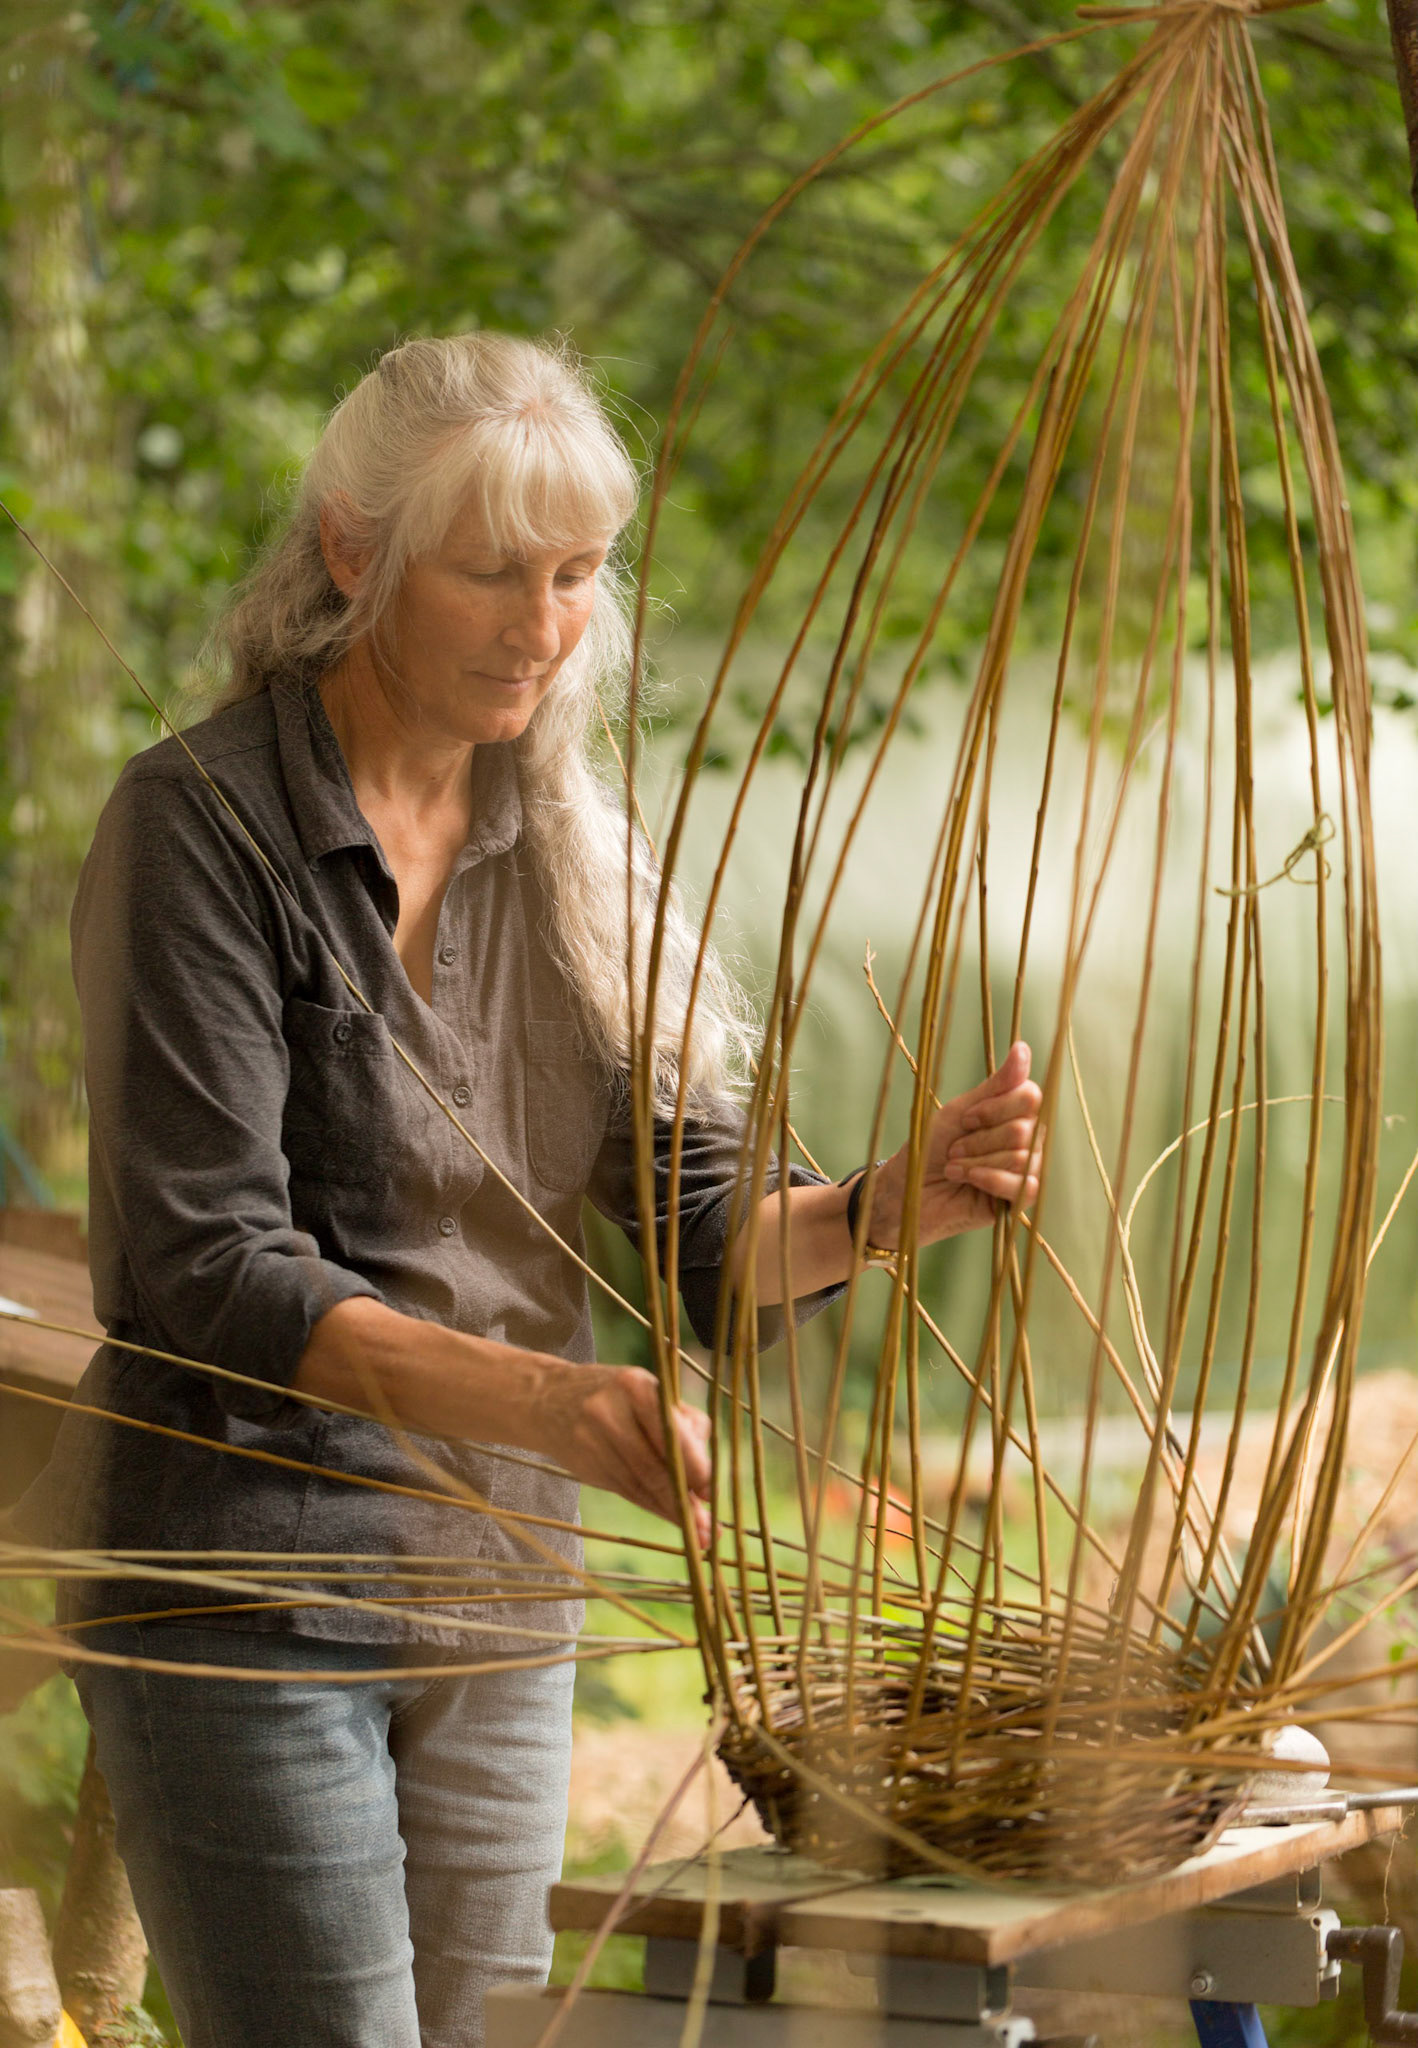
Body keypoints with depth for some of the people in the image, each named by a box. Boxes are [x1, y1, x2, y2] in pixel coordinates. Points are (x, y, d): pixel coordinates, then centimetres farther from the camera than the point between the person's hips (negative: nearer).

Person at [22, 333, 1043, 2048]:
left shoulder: (560, 842, 8)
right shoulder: (204, 822, -12)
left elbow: (698, 1228, 4)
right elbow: (204, 1273, -19)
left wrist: (894, 1202, -18)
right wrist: (543, 1404, -33)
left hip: (497, 1593, 6)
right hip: (246, 1581, -6)